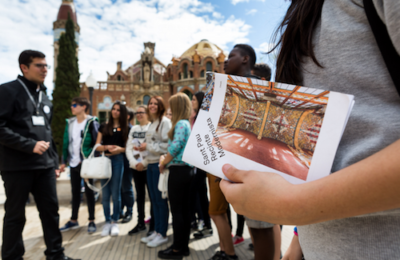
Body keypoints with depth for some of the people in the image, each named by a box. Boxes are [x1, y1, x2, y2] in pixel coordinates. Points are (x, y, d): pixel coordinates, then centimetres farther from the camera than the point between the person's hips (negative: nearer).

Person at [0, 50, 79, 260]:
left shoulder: (44, 97, 16)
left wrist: (54, 162, 16)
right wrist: (30, 145, -19)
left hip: (44, 166, 6)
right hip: (17, 166, -6)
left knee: (51, 210, 10)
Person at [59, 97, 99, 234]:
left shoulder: (91, 122, -9)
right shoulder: (70, 123, 9)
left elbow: (97, 142, -10)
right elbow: (66, 142, 11)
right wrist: (64, 162, 9)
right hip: (74, 163, 5)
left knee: (89, 191, 5)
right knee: (75, 192, 14)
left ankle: (91, 221, 16)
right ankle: (73, 220, 27)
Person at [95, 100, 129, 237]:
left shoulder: (125, 128, 6)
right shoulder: (104, 126, 10)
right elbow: (97, 146, 6)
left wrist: (120, 149, -15)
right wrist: (106, 147, -14)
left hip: (118, 160, -2)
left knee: (115, 193, 3)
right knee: (105, 194, 4)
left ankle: (115, 222, 15)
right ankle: (107, 222, 17)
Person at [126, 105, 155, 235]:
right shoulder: (133, 129, 13)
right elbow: (128, 148, 8)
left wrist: (143, 163, -14)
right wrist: (134, 163, -5)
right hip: (135, 167, 5)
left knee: (152, 195, 2)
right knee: (139, 195, 13)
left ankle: (153, 224, 14)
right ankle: (140, 223, 24)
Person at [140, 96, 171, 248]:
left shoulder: (165, 122, -9)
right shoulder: (151, 124, 17)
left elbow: (167, 145, -18)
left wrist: (148, 146, -13)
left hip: (160, 164, -8)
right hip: (151, 164, 8)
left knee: (160, 200, 0)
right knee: (154, 199, 13)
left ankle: (162, 234, 12)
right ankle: (156, 231, 25)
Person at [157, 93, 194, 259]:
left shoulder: (180, 123, -13)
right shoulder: (188, 123, 15)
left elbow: (175, 147, -22)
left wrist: (163, 162, -7)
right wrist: (166, 159, 7)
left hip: (178, 170, -9)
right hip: (187, 169, 9)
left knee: (176, 210, 0)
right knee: (184, 209, 14)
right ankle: (184, 245, 24)